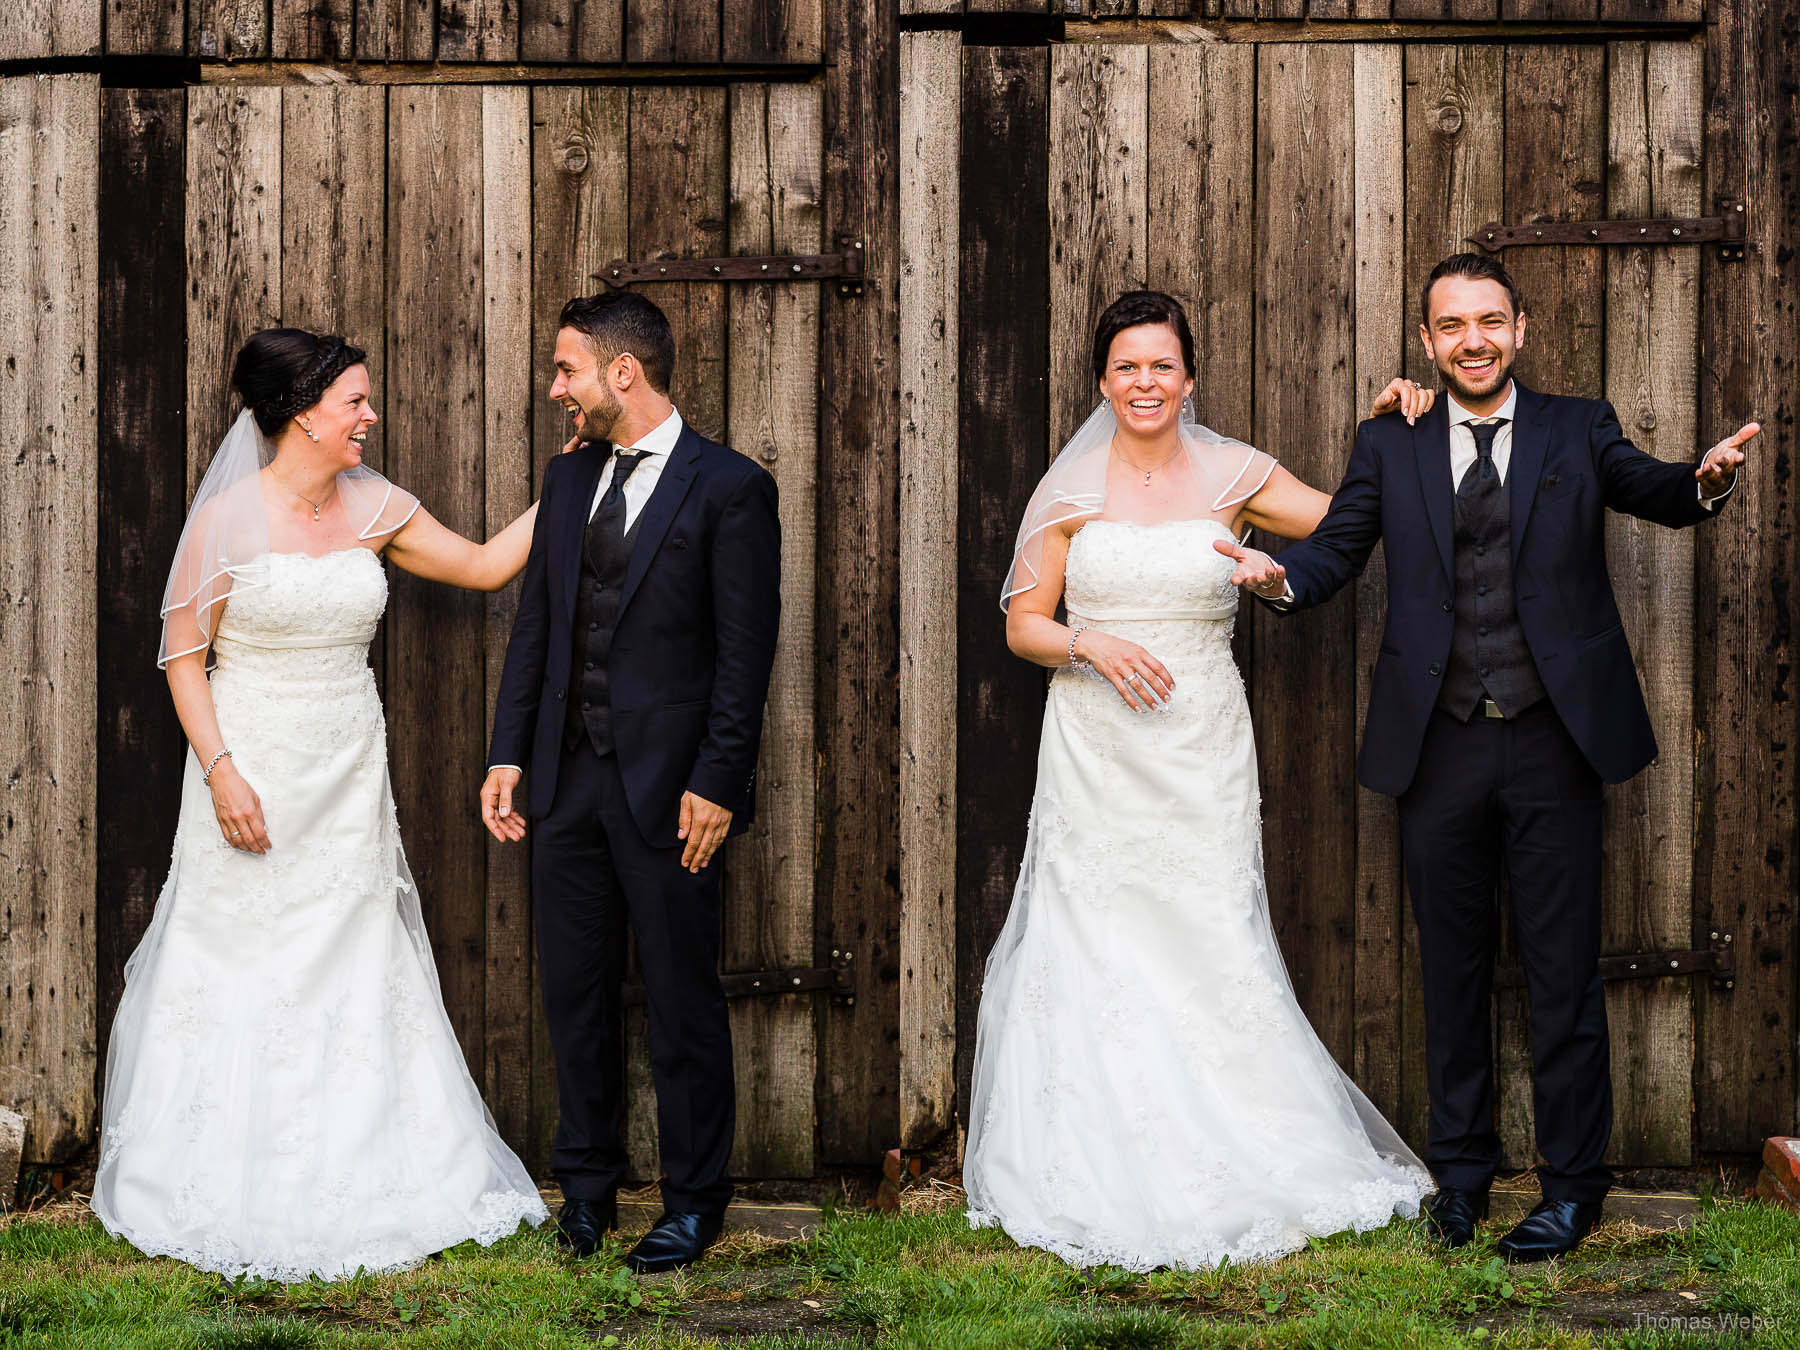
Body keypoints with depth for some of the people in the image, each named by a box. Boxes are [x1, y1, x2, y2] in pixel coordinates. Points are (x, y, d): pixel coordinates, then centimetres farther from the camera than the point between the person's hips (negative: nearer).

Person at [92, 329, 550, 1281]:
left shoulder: (374, 508, 3)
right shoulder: (228, 517, -11)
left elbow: (486, 566, 13)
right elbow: (183, 656, -7)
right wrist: (221, 770, -16)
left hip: (348, 778, 5)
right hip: (253, 778, -4)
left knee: (353, 972, 8)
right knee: (241, 975, 2)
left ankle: (351, 1188, 18)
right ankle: (230, 1194, 15)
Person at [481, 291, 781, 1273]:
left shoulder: (729, 489, -8)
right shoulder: (568, 477, 11)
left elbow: (746, 652, -10)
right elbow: (535, 626, 13)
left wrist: (716, 784, -14)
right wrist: (508, 753, 6)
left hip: (669, 791, -6)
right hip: (567, 783, 6)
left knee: (682, 1004, 5)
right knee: (574, 995, 12)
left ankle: (693, 1200, 18)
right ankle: (586, 1186, 26)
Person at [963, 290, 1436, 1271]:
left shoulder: (1231, 475, 4)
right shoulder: (1069, 490, 3)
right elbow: (1022, 625, 5)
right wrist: (1092, 648, -12)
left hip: (1202, 748, 0)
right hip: (1095, 748, 0)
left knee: (1209, 944, -2)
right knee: (1095, 944, -1)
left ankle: (1233, 1162, 10)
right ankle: (1102, 1178, 9)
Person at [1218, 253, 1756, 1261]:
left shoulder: (1579, 431, 5)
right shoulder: (1390, 447, 8)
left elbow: (1662, 495, -5)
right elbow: (1338, 549, 2)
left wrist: (1708, 480, -29)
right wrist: (1280, 573, -21)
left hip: (1554, 744, -2)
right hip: (1442, 751, 2)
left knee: (1566, 976, 2)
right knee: (1453, 972, 13)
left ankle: (1573, 1185, 13)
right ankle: (1462, 1171, 26)